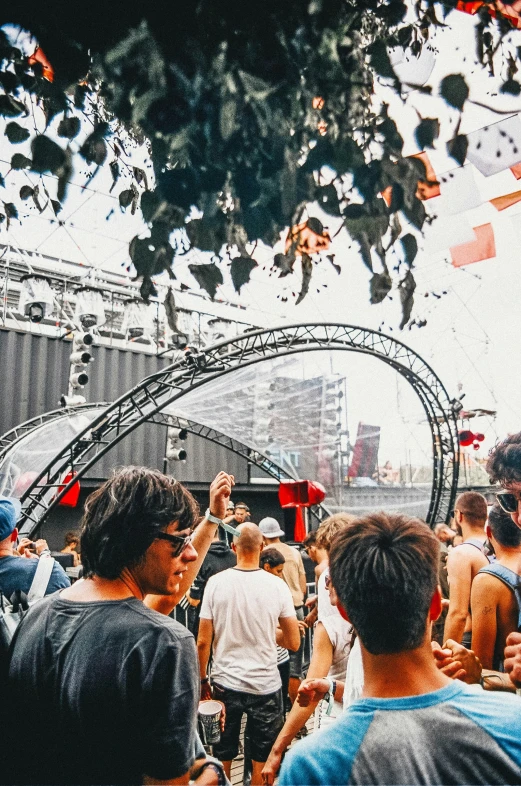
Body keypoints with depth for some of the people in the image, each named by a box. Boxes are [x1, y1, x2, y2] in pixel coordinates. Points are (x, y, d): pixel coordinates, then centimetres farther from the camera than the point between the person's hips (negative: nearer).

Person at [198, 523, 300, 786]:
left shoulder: (216, 582, -10)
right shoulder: (277, 585, -10)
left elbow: (203, 641, -6)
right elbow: (293, 643, -4)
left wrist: (202, 680, 8)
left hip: (225, 683, 1)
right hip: (265, 685, 0)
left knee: (222, 756, 18)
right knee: (263, 760, 15)